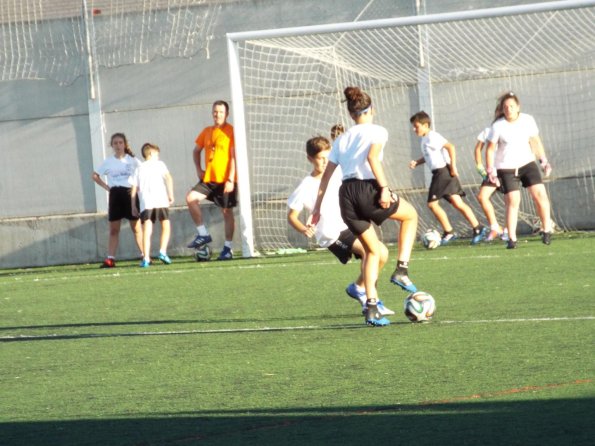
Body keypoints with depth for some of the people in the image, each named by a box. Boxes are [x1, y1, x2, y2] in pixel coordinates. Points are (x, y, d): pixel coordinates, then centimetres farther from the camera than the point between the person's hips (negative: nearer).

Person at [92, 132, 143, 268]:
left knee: (136, 227, 0)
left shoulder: (132, 160, 3)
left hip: (130, 193, -1)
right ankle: (110, 259, -2)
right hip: (115, 194, 1)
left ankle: (145, 255, 4)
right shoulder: (108, 161, 7)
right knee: (113, 229, 1)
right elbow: (95, 176, 14)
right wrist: (106, 186, 3)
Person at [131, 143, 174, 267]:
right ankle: (163, 252, -2)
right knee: (166, 226, 13)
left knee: (147, 231, -3)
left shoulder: (139, 169, 19)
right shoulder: (159, 164, 11)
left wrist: (133, 205, 14)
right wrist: (171, 194, -3)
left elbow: (134, 188, 12)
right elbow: (168, 178, -5)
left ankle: (146, 258, -12)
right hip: (161, 201, -2)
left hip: (145, 204, 2)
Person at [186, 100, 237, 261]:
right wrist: (198, 169, 9)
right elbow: (196, 151, 24)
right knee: (191, 198, -13)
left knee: (227, 211, 1)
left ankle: (227, 248, 8)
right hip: (208, 179, 5)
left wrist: (230, 180, -17)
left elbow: (234, 156, -11)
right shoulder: (207, 132, 11)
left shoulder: (231, 131, -6)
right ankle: (203, 234, -3)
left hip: (225, 180, -5)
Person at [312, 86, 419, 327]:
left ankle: (372, 307, 7)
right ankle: (401, 270, 9)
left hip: (346, 194, 5)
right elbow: (372, 157, -15)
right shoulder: (377, 131, 5)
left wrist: (317, 207, 23)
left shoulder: (342, 139, 21)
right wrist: (384, 187, -19)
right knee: (410, 215, 23)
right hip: (367, 189, -5)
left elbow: (326, 175, 19)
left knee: (373, 251, 18)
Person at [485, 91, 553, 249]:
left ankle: (546, 230, 3)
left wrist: (543, 160, 10)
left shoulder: (528, 120, -2)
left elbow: (535, 141, 12)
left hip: (527, 163, 3)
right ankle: (512, 239, -2)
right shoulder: (498, 126, -11)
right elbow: (490, 149, -4)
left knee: (540, 194, -10)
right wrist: (490, 170, -9)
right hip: (506, 168, -3)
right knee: (512, 202, -10)